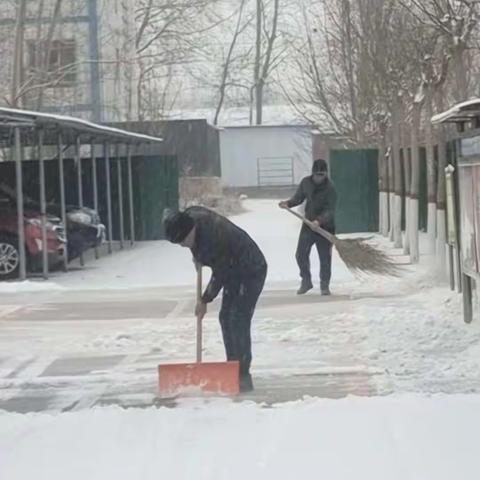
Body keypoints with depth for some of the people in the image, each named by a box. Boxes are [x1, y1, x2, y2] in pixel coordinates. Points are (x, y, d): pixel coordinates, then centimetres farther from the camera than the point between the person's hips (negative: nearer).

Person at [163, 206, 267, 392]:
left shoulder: (214, 237, -35)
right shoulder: (190, 216, -9)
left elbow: (219, 274, -24)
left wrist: (205, 301, -14)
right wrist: (198, 256, 10)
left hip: (251, 271, -10)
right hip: (234, 271, 10)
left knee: (238, 322, -16)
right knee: (226, 319, 9)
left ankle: (243, 376, -15)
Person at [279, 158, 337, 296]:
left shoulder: (330, 188, -16)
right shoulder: (306, 183, -1)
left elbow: (330, 210, -21)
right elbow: (298, 198, 13)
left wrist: (319, 220, -37)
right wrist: (288, 203, -6)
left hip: (325, 225, -4)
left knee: (325, 257, 0)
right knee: (301, 254, 2)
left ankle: (325, 285, 14)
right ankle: (306, 281, 20)